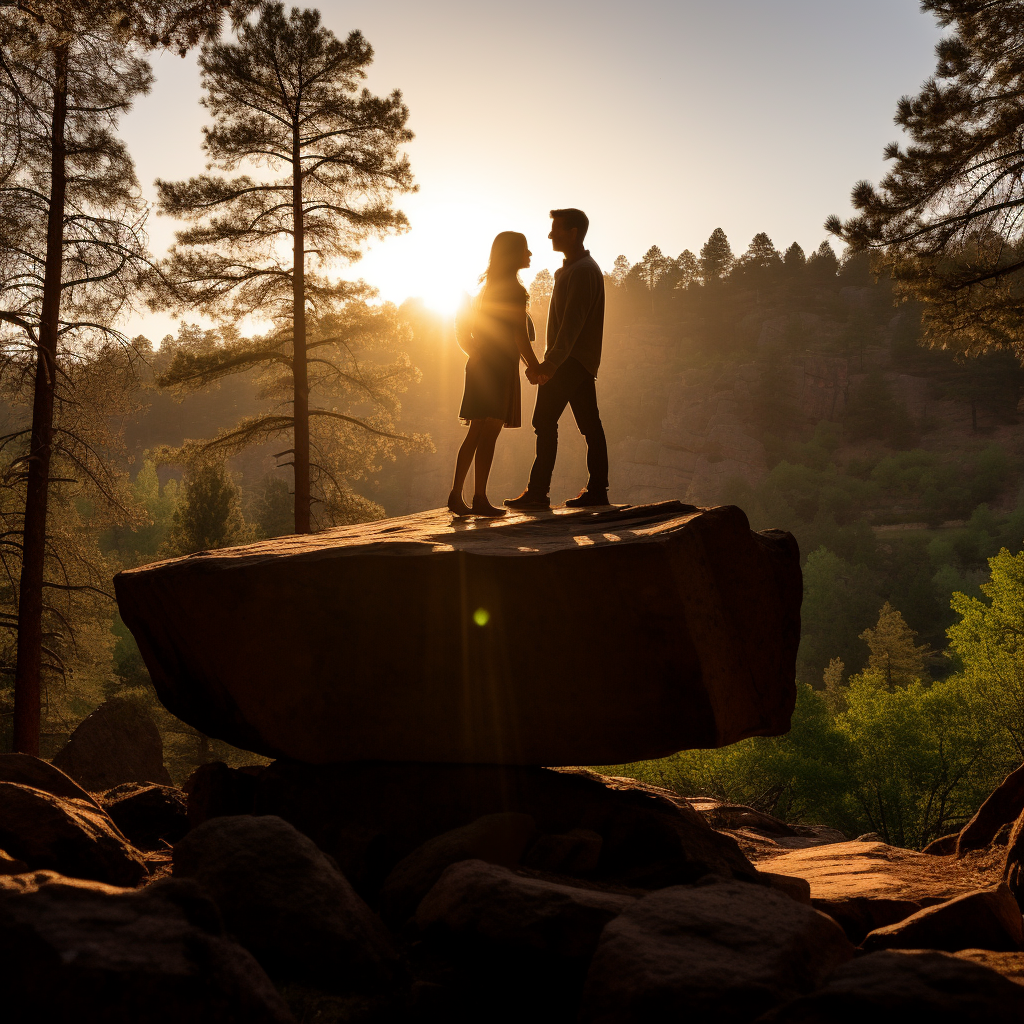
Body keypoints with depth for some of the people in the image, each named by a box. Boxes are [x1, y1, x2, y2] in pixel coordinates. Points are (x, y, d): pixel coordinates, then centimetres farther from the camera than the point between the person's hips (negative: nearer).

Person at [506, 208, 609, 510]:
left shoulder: (582, 271, -13)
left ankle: (538, 492, -9)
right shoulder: (569, 269, 21)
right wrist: (550, 362, 21)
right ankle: (597, 490, 8)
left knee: (545, 421, -10)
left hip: (571, 361, -10)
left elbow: (572, 323, -21)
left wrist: (551, 363, -26)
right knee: (590, 425, 7)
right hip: (581, 362, 10)